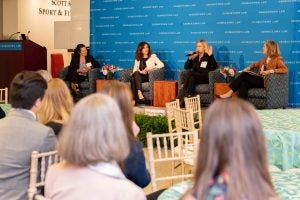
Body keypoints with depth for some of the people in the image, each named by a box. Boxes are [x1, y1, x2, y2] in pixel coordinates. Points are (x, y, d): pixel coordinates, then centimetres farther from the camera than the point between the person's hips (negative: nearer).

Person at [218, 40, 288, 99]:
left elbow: (285, 69, -14)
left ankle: (230, 93, -18)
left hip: (265, 82, -7)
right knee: (243, 84, -25)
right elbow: (255, 64, 35)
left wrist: (270, 71, -23)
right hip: (259, 79, 7)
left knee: (245, 74, -21)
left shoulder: (277, 59, 0)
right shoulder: (265, 59, 23)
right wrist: (249, 67, 13)